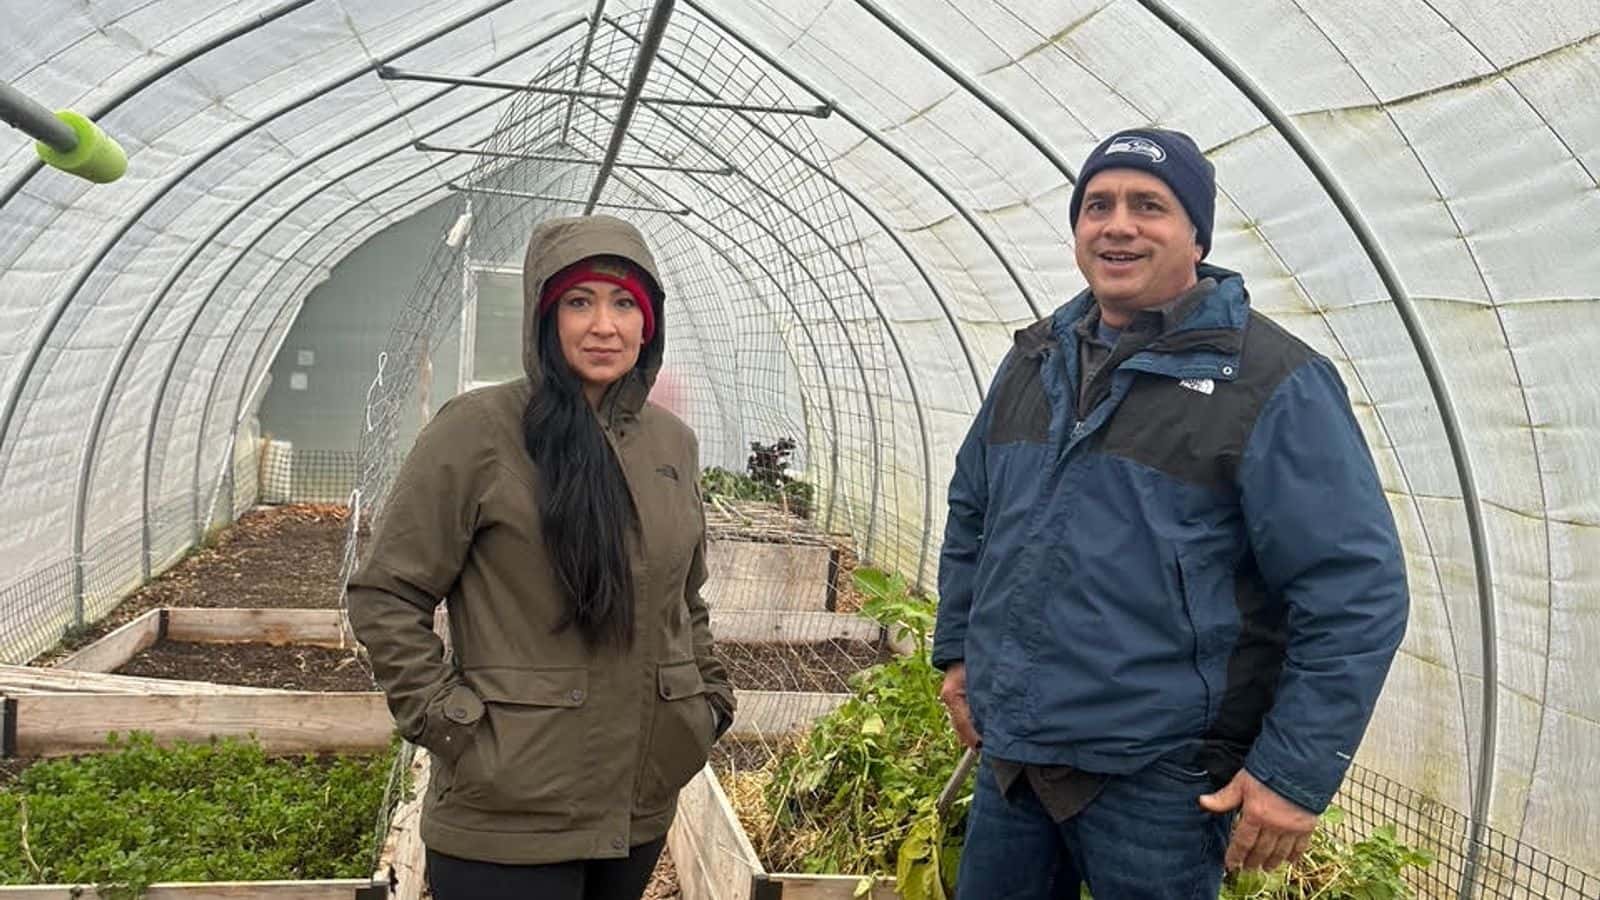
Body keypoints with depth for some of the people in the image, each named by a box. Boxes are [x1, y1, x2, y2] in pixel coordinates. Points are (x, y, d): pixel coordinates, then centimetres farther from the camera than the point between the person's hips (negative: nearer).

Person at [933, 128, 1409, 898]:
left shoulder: (1272, 382, -12)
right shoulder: (1034, 359, 8)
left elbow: (1356, 591, -15)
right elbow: (972, 512, 20)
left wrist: (1297, 773, -16)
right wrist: (957, 649, 17)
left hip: (1159, 778, -6)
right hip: (1008, 752, 6)